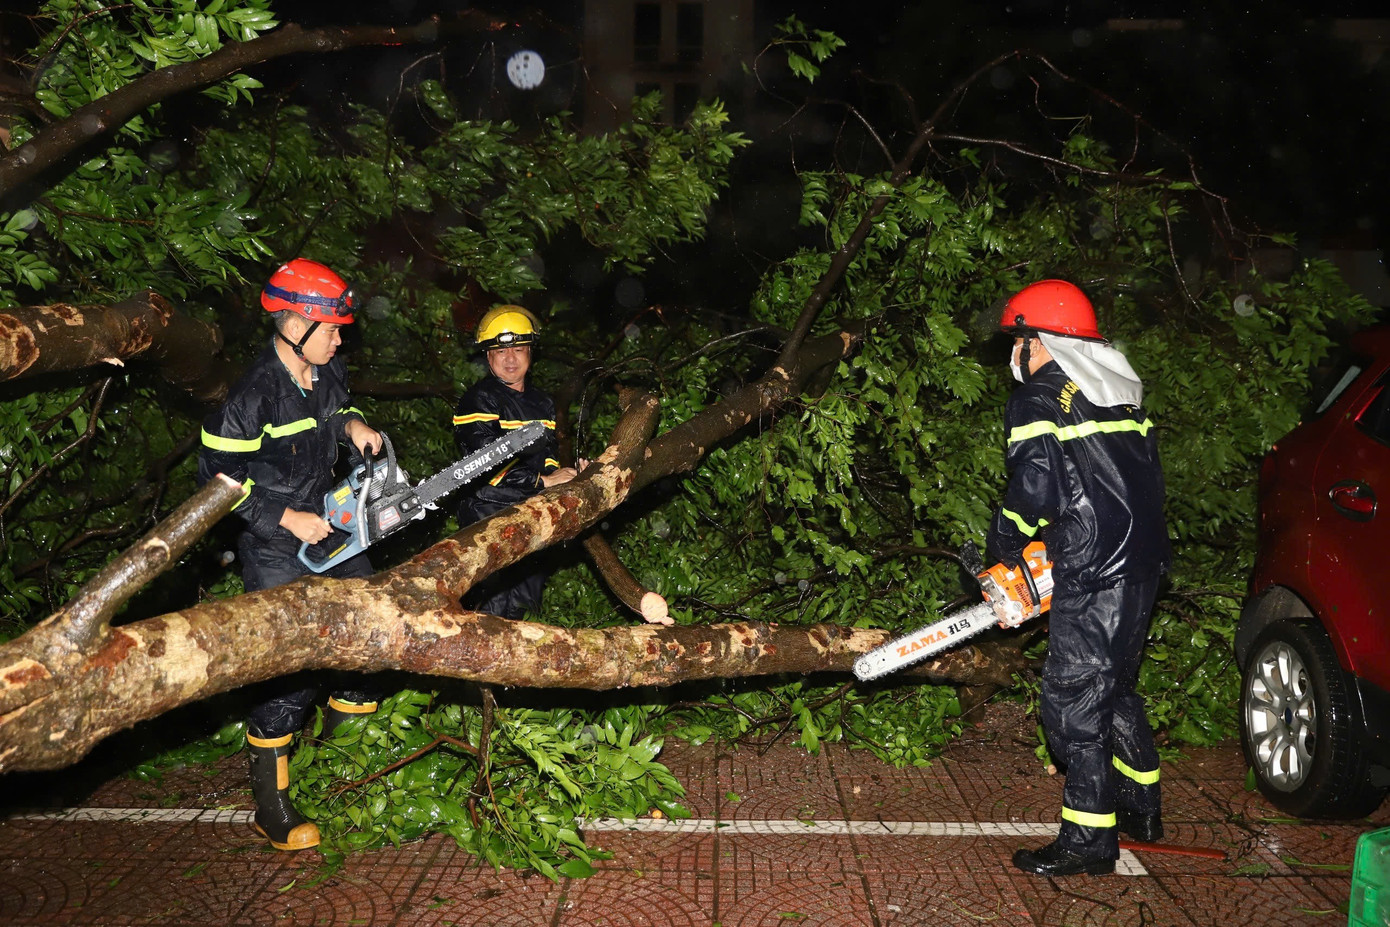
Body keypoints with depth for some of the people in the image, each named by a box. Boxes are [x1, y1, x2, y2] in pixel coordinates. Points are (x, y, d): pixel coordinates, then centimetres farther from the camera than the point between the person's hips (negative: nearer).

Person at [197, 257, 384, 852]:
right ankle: (271, 807, 9)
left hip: (332, 533, 8)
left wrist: (353, 424, 0)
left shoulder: (328, 371, 1)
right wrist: (286, 518, -18)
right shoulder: (255, 394, -21)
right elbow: (216, 475, -18)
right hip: (277, 550, -8)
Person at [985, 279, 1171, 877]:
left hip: (1093, 576, -9)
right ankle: (1141, 810, 35)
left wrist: (1003, 549, 0)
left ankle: (1089, 840, 5)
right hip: (1143, 563, 9)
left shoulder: (1040, 398, -8)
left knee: (1075, 701, -1)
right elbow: (1141, 476, 19)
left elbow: (1035, 486, -17)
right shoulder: (1118, 390, 18)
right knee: (1116, 688, 23)